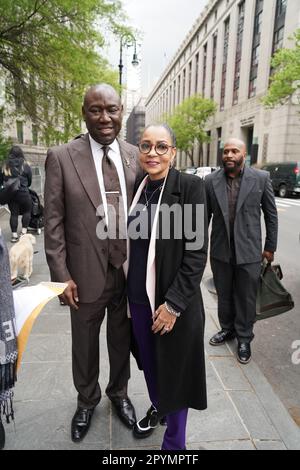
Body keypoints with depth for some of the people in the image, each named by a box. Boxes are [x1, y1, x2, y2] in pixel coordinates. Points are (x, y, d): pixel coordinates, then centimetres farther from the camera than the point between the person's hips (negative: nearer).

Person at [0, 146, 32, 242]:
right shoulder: (25, 166, -5)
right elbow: (30, 181, 4)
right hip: (23, 193, -3)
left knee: (13, 213, 10)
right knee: (27, 211, 14)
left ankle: (14, 235, 12)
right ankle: (24, 232, 12)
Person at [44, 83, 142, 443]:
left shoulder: (136, 157, 1)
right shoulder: (61, 157, -7)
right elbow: (53, 221, -7)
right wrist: (61, 275, -10)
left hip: (131, 271, 2)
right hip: (86, 272, -2)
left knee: (122, 340, 21)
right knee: (85, 344, 19)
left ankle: (119, 393, 49)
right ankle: (87, 400, 48)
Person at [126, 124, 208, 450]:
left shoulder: (190, 187, -12)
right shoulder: (135, 188, 3)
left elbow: (197, 252, -14)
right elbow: (131, 245, 10)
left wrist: (173, 303, -16)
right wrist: (128, 291, 8)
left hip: (173, 301, -4)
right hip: (138, 297, 5)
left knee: (176, 369, 12)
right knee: (149, 361, 22)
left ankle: (174, 442, 36)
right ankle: (157, 407, 51)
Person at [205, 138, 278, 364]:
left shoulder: (261, 178, -5)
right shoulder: (211, 181, -2)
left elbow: (271, 214, 1)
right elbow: (205, 216, 3)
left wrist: (270, 247, 3)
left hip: (249, 251, -1)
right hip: (220, 251, 2)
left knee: (246, 298, 11)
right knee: (224, 295, 17)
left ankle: (244, 338, 31)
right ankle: (227, 329, 39)